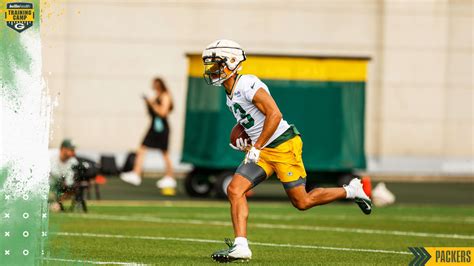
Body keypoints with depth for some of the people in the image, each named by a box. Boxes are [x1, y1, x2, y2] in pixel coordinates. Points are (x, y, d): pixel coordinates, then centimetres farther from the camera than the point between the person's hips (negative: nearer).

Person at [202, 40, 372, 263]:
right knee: (235, 190, -8)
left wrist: (256, 147, -20)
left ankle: (351, 191, 18)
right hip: (262, 150, 9)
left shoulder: (248, 85, -17)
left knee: (302, 202, -2)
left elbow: (274, 114, -23)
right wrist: (244, 142, 8)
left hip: (283, 145, -9)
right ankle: (240, 246, -10)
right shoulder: (230, 94, 13)